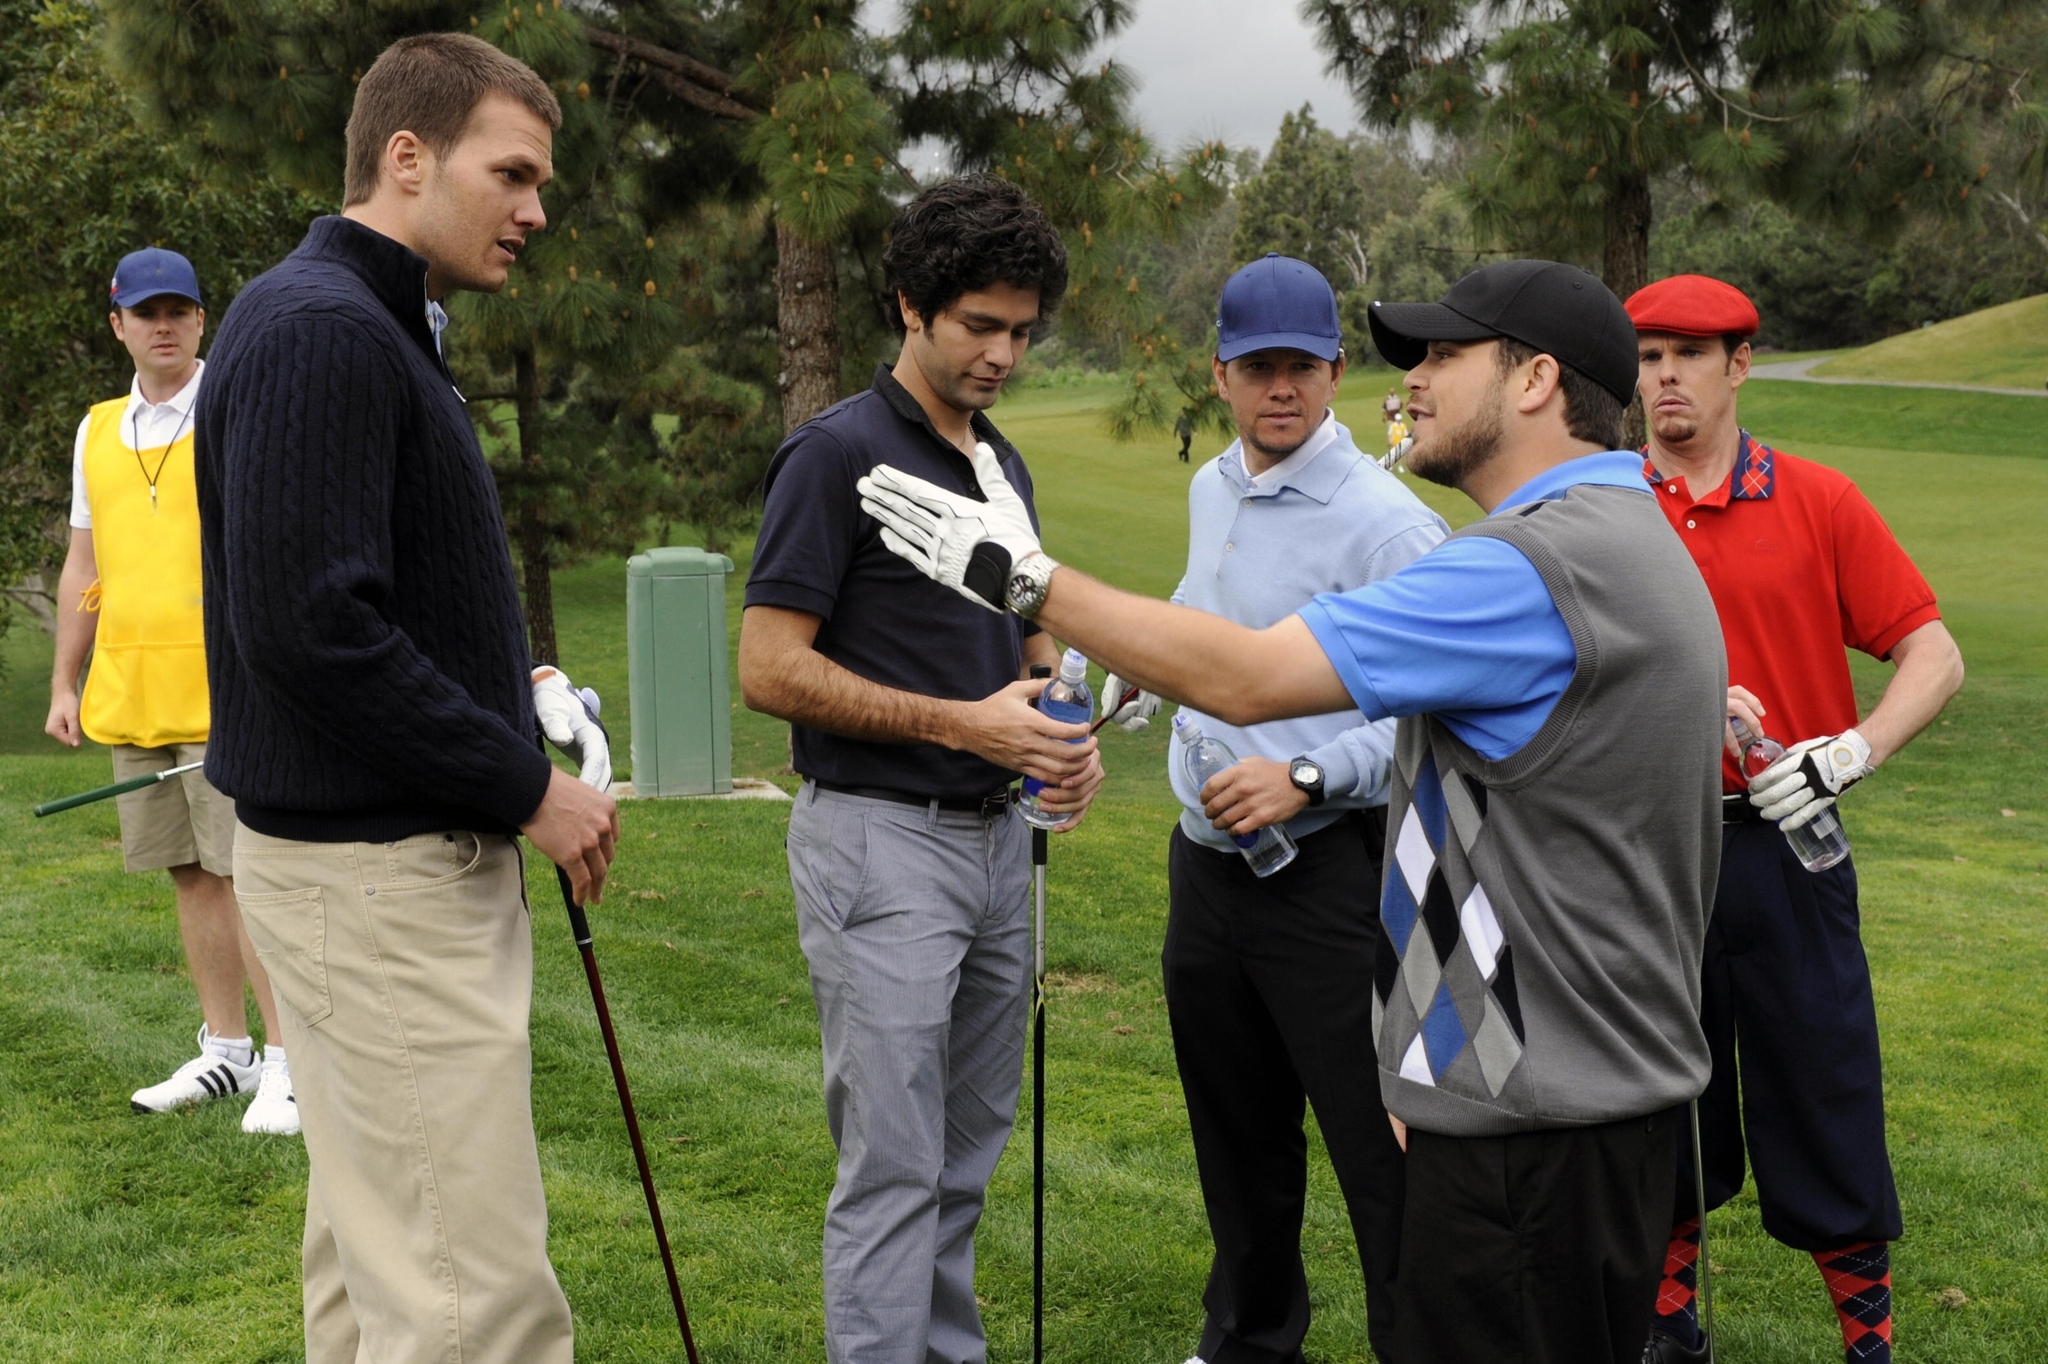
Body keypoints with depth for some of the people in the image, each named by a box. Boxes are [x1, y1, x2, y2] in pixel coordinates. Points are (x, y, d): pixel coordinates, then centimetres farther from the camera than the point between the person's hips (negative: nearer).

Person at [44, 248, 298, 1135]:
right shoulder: (98, 431, 14)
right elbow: (83, 569, 19)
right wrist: (65, 684, 15)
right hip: (131, 694, 6)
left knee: (249, 873, -8)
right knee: (191, 875, 10)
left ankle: (286, 1065, -2)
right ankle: (225, 1051, 19)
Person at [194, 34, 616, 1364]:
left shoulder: (380, 330, 16)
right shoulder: (323, 332, -17)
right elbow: (311, 626, -25)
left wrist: (508, 682, 10)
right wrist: (524, 784, -17)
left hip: (395, 859, 11)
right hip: (382, 870, -11)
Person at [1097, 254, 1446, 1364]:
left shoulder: (1382, 523, -17)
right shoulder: (1212, 490, 10)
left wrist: (1306, 779, -28)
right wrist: (1145, 667, 26)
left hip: (1327, 870, -8)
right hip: (1206, 859, 8)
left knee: (1378, 1146, -8)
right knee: (1236, 1135, 21)